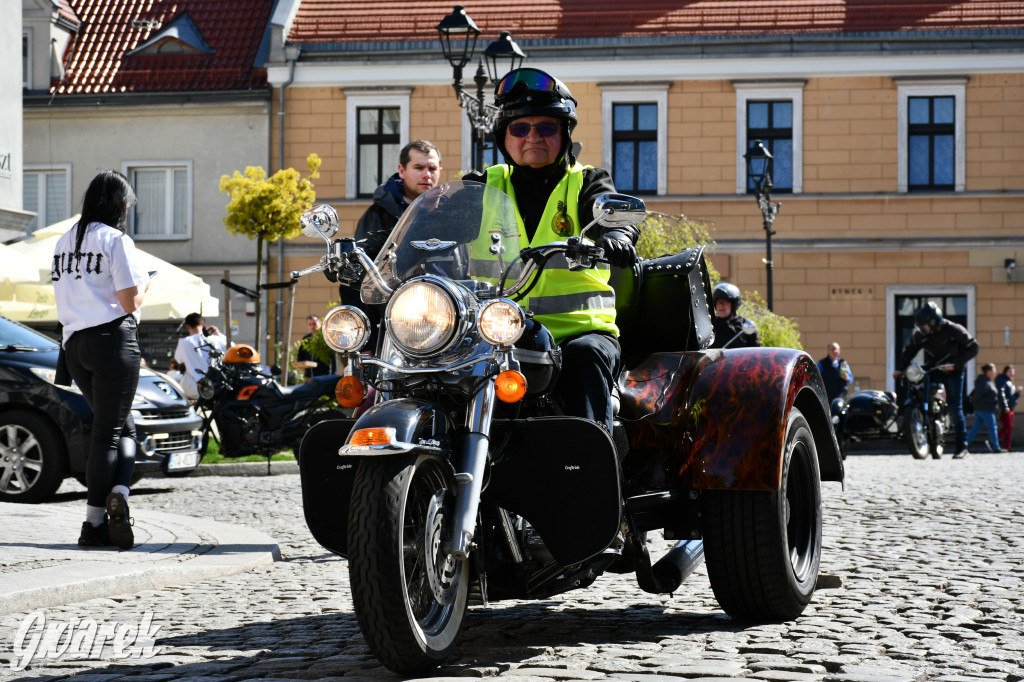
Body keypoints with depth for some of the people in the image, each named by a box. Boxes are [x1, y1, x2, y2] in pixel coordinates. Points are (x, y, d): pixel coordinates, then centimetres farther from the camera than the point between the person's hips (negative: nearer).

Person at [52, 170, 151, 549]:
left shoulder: (64, 241, 14)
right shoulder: (116, 240, -9)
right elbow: (130, 302, -12)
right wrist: (145, 285, 7)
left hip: (74, 344, 7)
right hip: (113, 340, -7)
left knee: (122, 426, 12)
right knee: (109, 432, -1)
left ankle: (116, 493, 0)